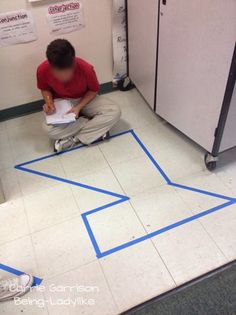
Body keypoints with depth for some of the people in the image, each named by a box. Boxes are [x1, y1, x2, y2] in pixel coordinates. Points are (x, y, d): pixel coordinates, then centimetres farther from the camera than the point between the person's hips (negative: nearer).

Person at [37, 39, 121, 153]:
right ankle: (96, 130, -13)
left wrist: (79, 107, -23)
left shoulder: (86, 68, -29)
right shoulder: (43, 70, -25)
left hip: (85, 99, 0)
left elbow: (94, 90, -10)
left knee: (115, 112, -25)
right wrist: (49, 102, -23)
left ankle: (74, 139, -18)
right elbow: (45, 89, -3)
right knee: (49, 129, -31)